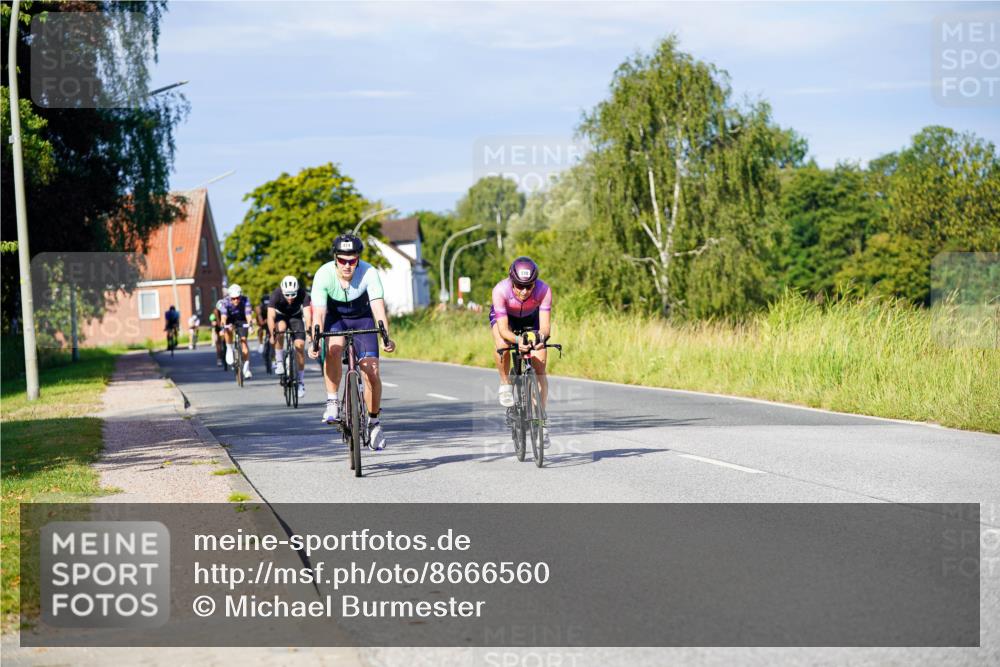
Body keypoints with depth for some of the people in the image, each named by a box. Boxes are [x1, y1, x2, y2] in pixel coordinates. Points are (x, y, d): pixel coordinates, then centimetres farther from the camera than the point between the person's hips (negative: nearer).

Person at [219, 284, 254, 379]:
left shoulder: (245, 301, -30)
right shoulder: (225, 302, -29)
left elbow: (248, 314, -41)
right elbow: (224, 316, -40)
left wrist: (250, 325, -59)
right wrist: (223, 325, -59)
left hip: (242, 321, 0)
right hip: (230, 320, 0)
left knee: (243, 341, -13)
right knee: (228, 330, -34)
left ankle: (246, 368, -7)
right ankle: (229, 349, -14)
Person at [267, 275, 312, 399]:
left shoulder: (303, 294, -32)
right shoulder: (276, 294, -34)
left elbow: (307, 313, -39)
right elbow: (271, 315, -41)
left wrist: (309, 329, -55)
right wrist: (272, 334, -53)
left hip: (296, 316, 1)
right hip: (281, 315, -1)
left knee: (300, 345, -13)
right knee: (280, 329, -35)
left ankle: (301, 380, -2)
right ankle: (279, 360, -17)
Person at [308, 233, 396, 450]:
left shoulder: (369, 273, -29)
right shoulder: (324, 275, -28)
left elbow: (378, 307, -37)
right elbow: (318, 312, -31)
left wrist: (386, 336, -51)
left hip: (362, 319, 0)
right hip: (335, 317, 0)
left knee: (372, 373, -11)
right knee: (333, 349, -34)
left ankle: (374, 422, 11)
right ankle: (332, 402, -18)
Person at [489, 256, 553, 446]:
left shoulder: (543, 290, -36)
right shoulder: (501, 290, -39)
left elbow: (545, 325, -39)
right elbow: (503, 329, -40)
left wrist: (541, 337, -61)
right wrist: (517, 340, -59)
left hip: (531, 318, 1)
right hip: (504, 316, -1)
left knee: (539, 368, -9)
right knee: (502, 345, -34)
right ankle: (505, 384, -7)